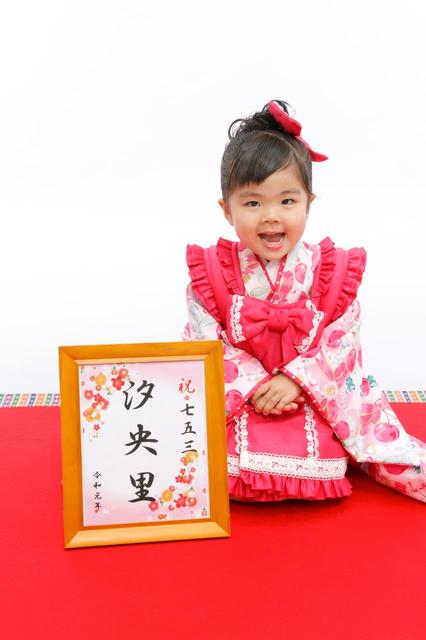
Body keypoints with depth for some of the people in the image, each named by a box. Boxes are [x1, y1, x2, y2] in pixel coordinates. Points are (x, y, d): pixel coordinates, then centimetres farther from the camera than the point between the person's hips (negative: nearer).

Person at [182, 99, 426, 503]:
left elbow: (340, 344, -5)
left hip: (315, 395, 1)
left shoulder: (331, 270, -3)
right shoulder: (211, 272, -5)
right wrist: (254, 385, -18)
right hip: (234, 400, -1)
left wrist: (295, 381, -18)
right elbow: (207, 343, -7)